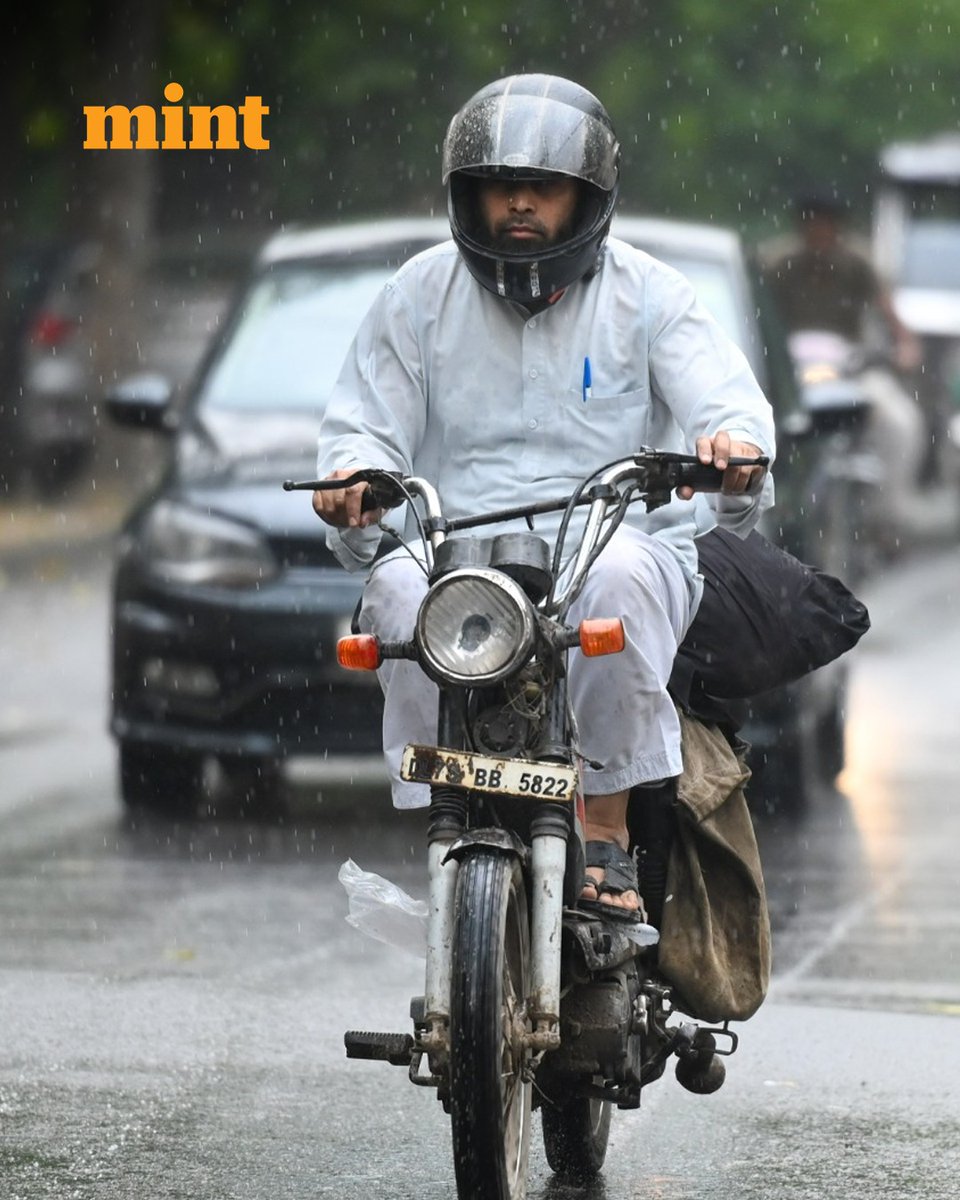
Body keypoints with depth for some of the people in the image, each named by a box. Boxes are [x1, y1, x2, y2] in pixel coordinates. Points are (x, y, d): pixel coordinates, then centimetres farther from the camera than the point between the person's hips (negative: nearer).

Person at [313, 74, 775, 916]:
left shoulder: (644, 294, 8)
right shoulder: (422, 294, 14)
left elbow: (725, 396, -4)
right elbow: (366, 425, 9)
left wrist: (735, 443, -31)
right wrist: (352, 476, -17)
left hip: (618, 542, -1)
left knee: (620, 574, -37)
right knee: (400, 587, -33)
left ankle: (608, 833, -27)